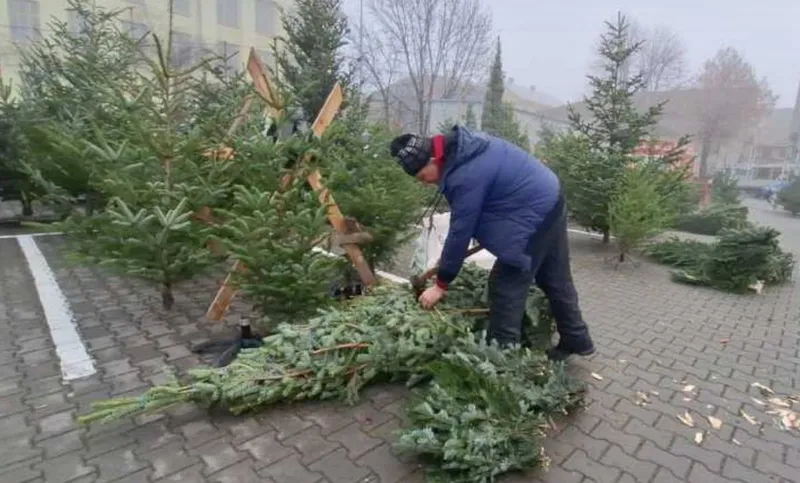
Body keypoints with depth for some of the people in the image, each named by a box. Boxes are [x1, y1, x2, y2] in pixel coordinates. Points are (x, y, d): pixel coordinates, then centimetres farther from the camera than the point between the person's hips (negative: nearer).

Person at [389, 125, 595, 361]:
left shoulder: (466, 176, -28)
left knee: (506, 287, -2)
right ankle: (577, 340, 37)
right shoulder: (460, 145, 2)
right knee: (556, 280, 21)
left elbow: (460, 231, -23)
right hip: (550, 200, 10)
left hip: (534, 215, -10)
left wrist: (441, 284, -13)